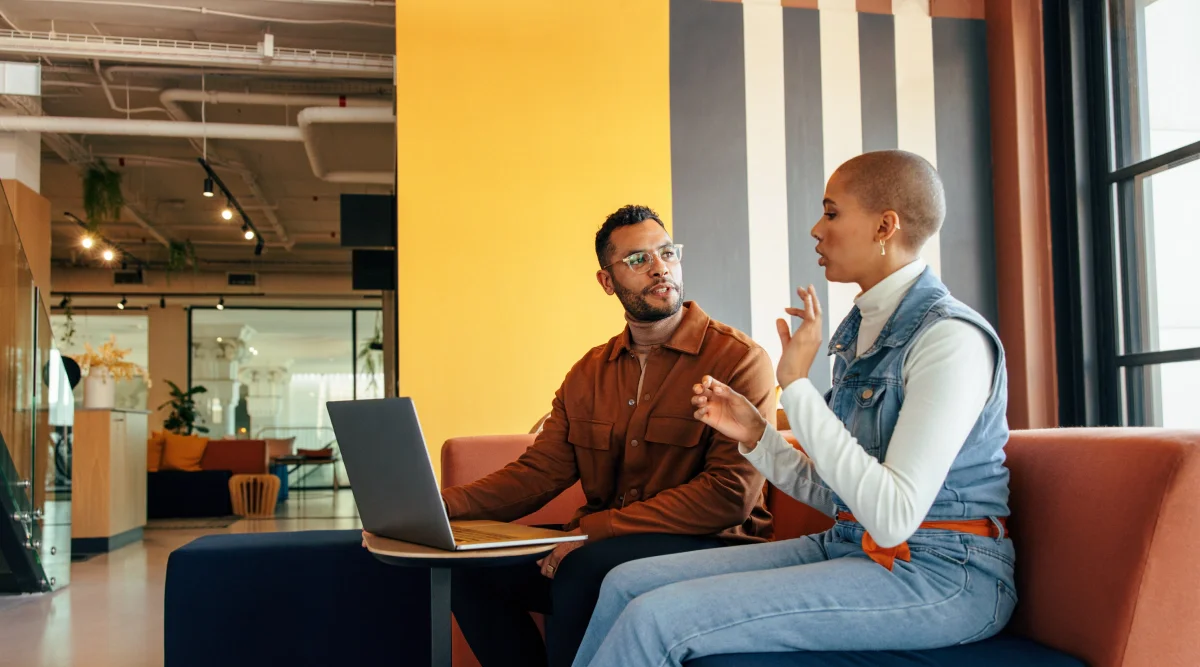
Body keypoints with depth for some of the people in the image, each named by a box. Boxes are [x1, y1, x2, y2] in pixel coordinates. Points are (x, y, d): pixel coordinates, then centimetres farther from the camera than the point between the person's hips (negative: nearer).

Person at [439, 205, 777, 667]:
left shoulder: (738, 359, -8)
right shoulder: (590, 373, 13)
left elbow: (730, 495, -17)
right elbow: (539, 471, 8)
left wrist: (594, 529, -21)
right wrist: (439, 506, -10)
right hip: (600, 545, 6)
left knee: (587, 570, -32)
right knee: (474, 565, -6)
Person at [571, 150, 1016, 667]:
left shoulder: (951, 338, -16)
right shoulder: (860, 328, 11)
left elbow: (893, 518, -24)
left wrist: (797, 384, -22)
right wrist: (754, 435, 0)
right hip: (849, 548, 8)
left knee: (658, 618, -21)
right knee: (627, 583, 0)